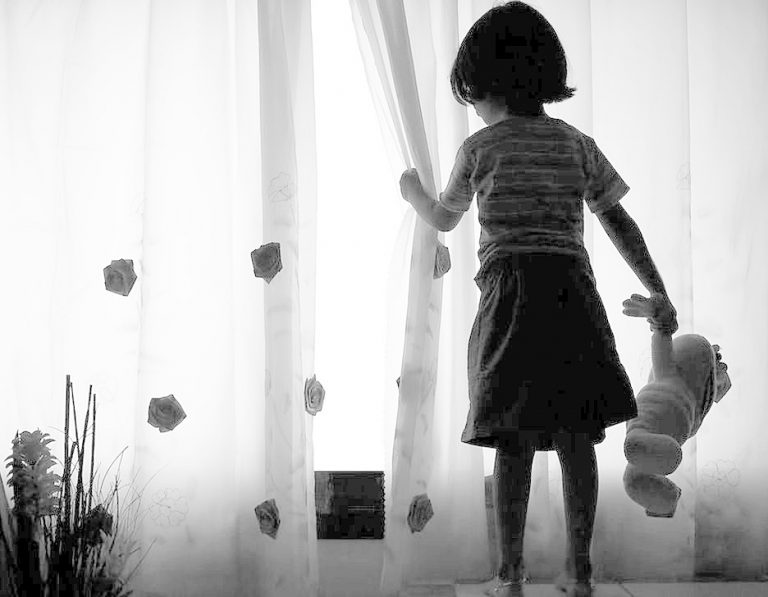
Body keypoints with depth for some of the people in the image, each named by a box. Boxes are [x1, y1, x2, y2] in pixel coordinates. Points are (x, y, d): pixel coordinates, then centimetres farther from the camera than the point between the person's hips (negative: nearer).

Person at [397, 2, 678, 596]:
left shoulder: (480, 148, 3)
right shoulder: (578, 144, 10)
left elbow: (445, 220, 17)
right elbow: (620, 221, 6)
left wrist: (415, 194, 38)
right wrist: (659, 293, 9)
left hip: (511, 294, -2)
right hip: (572, 291, 3)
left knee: (515, 442, 0)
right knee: (576, 437, 7)